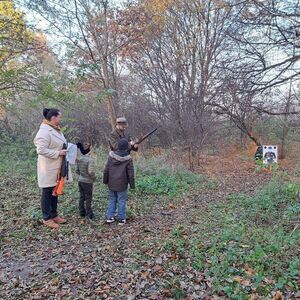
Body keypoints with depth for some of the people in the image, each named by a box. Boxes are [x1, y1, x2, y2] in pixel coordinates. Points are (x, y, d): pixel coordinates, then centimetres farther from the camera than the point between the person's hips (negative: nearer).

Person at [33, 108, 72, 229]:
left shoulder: (56, 130, 10)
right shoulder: (44, 132, -19)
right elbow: (41, 150, -24)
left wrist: (65, 150, 5)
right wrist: (58, 153, -22)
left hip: (57, 167, 9)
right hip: (48, 168, -9)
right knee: (47, 193, 5)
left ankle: (54, 215, 30)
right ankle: (47, 218, 19)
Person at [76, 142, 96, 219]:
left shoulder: (79, 159, 1)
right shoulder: (90, 160, -21)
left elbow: (77, 170, 8)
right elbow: (91, 172, -26)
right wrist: (94, 178, -9)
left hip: (80, 181, 7)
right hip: (88, 182, -6)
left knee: (82, 197, 17)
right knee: (88, 198, 5)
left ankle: (82, 212, 27)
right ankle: (89, 214, 13)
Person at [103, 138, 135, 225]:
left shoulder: (111, 155, -6)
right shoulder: (128, 159, -14)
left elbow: (106, 170, 0)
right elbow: (130, 173, -10)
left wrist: (105, 180, 12)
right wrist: (132, 184, 1)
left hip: (111, 184, 3)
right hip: (122, 185, -3)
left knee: (112, 200, 18)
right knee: (121, 201, 9)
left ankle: (110, 217, 19)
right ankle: (121, 219, 16)